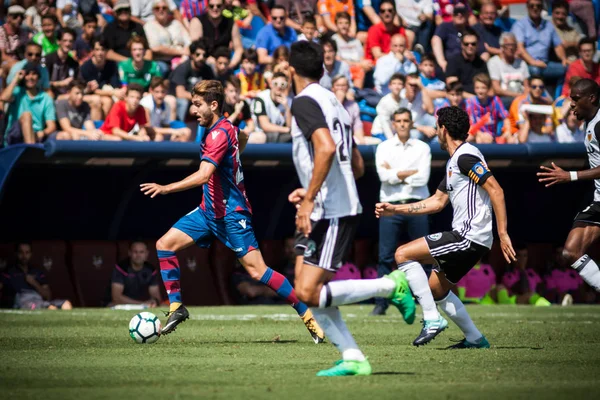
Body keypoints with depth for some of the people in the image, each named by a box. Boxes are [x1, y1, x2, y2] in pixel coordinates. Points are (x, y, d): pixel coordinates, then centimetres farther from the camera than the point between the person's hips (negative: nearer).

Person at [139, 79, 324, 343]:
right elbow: (243, 138, 32)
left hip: (231, 214, -10)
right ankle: (176, 307, 5)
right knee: (165, 244, 1)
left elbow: (203, 176, -33)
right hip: (209, 210, 10)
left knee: (257, 270, -11)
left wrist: (165, 189, -38)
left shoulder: (219, 133, -21)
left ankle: (308, 315, -4)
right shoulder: (223, 127, 7)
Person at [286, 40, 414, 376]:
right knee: (310, 292, 8)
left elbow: (326, 148, -26)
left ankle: (392, 285, -9)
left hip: (330, 212, -9)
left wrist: (308, 200, -24)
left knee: (309, 293, -13)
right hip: (345, 208, 9)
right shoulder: (333, 101, 19)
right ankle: (353, 359, 3)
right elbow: (355, 162, 26)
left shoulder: (305, 101, -9)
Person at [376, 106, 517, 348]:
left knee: (403, 254, -12)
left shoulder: (466, 157, -13)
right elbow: (437, 202, 26)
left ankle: (432, 319, -13)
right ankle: (475, 339, 23)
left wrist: (502, 234, -24)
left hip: (469, 237, -10)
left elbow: (496, 191, -20)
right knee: (436, 289, 20)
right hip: (464, 236, 10)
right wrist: (395, 209, 23)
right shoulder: (454, 161, 19)